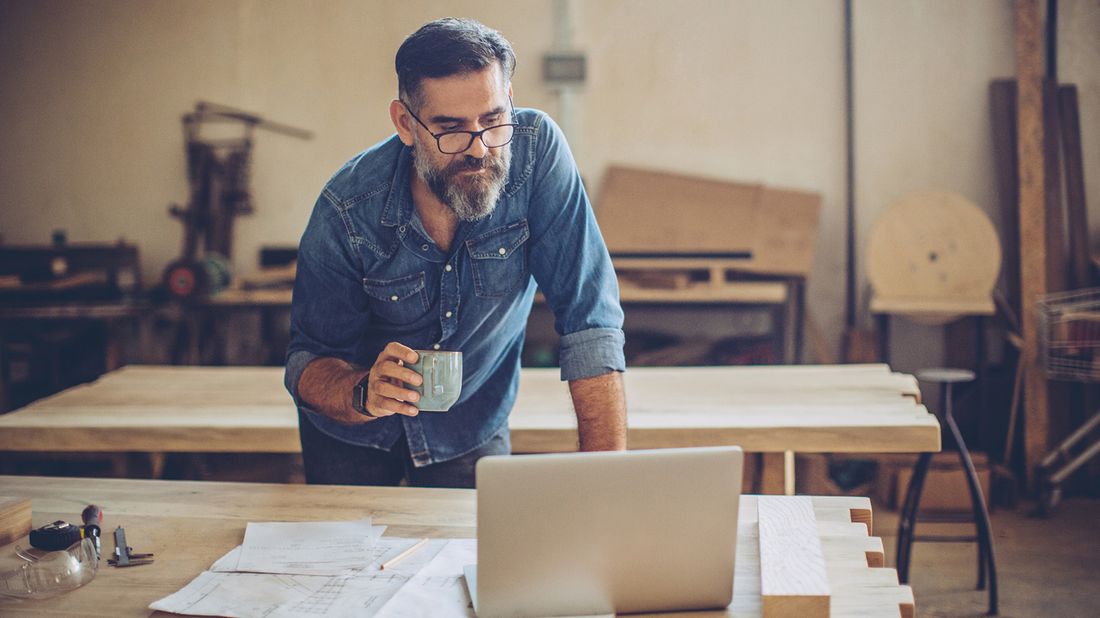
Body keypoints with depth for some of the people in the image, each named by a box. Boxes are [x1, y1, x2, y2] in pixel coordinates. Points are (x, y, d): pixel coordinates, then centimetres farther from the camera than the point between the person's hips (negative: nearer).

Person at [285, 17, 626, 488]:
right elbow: (308, 363, -17)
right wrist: (364, 394, -40)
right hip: (352, 433, 0)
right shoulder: (347, 208, -23)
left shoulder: (536, 150, -24)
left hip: (471, 429, 0)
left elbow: (590, 323, -24)